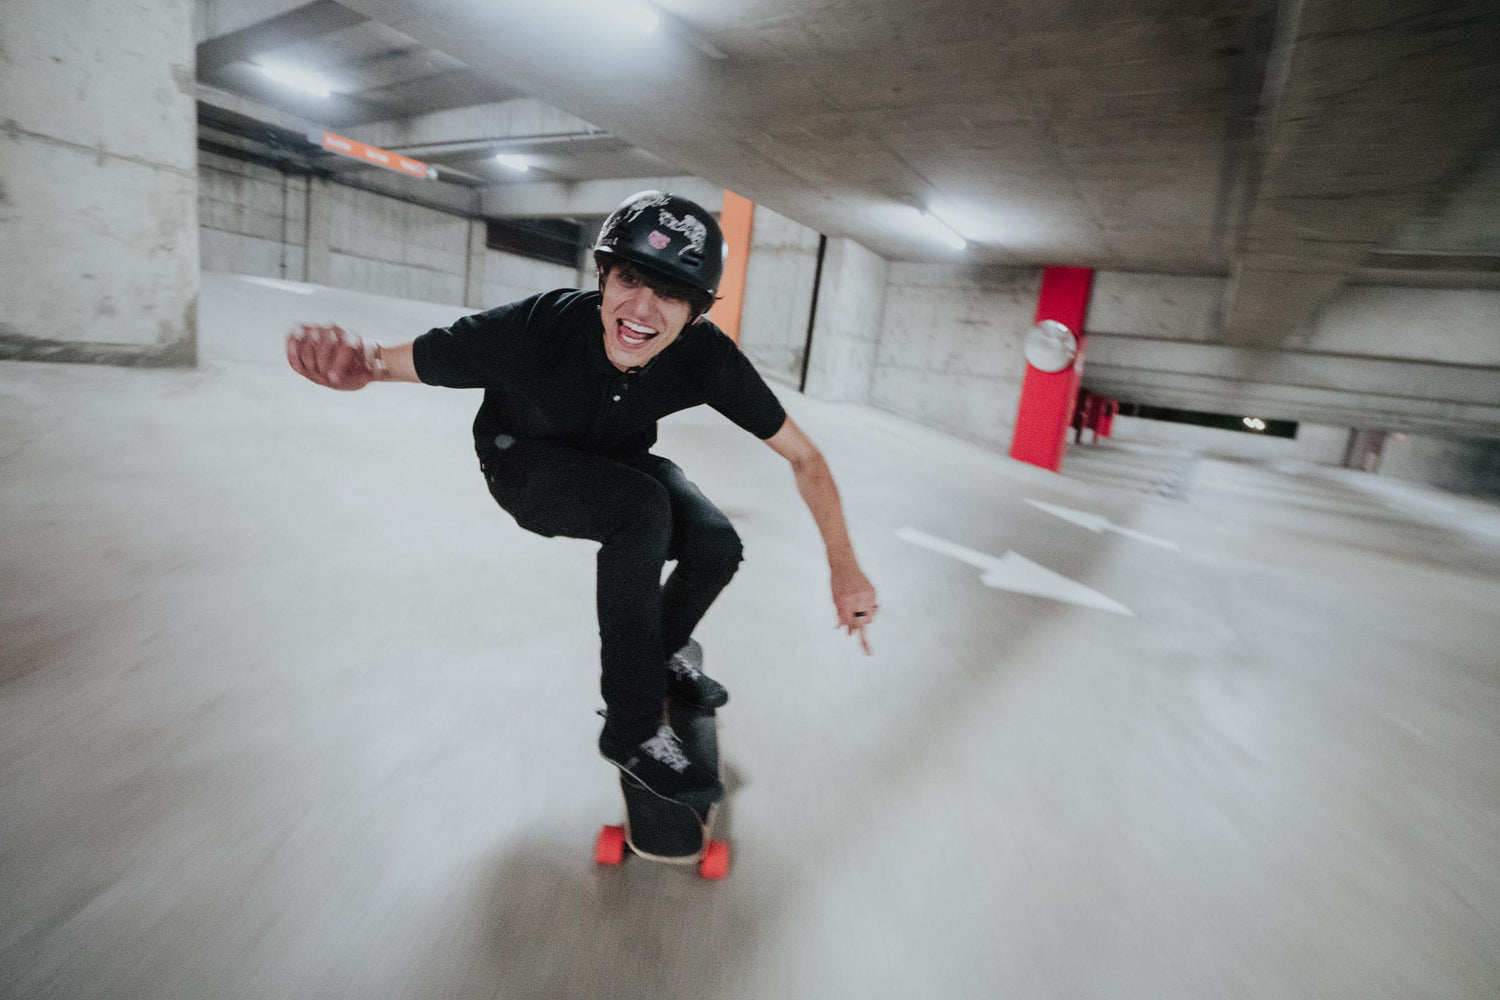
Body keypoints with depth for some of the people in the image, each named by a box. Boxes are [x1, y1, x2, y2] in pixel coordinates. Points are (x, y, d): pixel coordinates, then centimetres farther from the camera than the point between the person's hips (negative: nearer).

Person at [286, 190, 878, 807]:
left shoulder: (707, 358, -27)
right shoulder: (538, 327, -34)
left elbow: (803, 456, -20)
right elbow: (389, 362, -25)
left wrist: (844, 566, -27)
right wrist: (352, 364, -50)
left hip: (618, 460, 3)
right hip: (525, 462, -3)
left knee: (716, 548, -20)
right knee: (644, 508, -32)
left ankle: (662, 653, 14)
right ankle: (632, 730, -16)